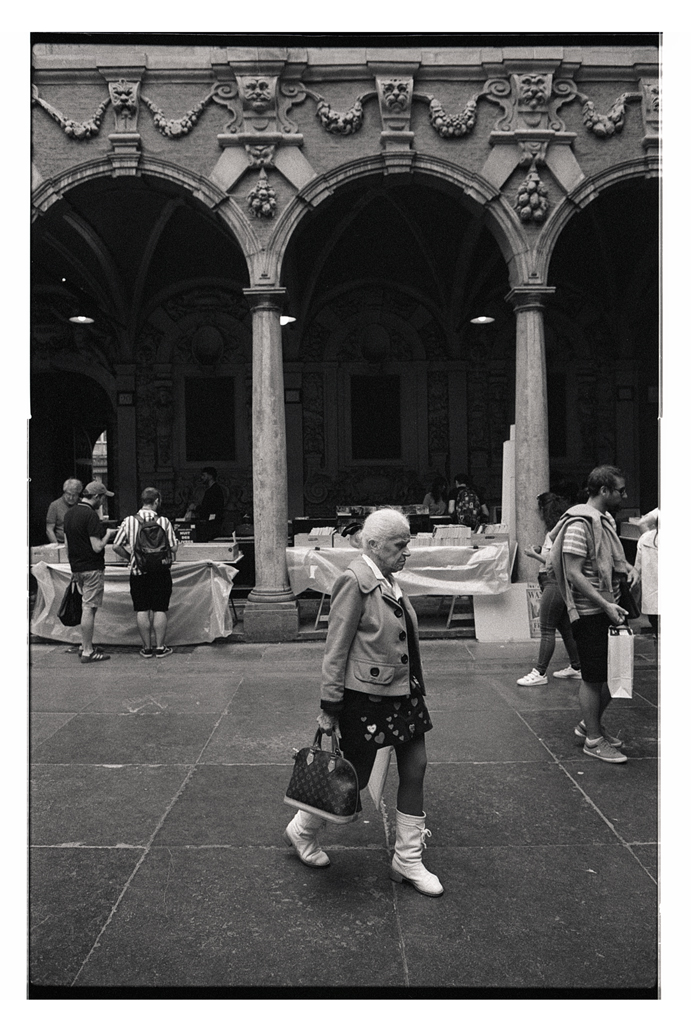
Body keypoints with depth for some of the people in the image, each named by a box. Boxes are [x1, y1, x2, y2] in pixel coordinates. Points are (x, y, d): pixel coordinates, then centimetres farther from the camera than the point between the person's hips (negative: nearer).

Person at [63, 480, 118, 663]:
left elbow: (67, 543, 16)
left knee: (86, 607, 19)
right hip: (92, 568, -9)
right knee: (89, 608, -3)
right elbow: (97, 547, -21)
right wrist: (108, 533, -4)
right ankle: (87, 652, 2)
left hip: (76, 567, 9)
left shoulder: (69, 513, 9)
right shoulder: (91, 515, -18)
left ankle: (85, 646, 26)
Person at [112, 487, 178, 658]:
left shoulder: (129, 521, -3)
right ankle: (160, 647, 10)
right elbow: (173, 548, -8)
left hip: (138, 572, 2)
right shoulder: (164, 522, -8)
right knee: (160, 610, 6)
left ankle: (147, 648, 13)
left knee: (142, 611, 8)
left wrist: (130, 556, 14)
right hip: (160, 572, -1)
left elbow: (116, 546, -2)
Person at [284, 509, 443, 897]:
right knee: (355, 777, 6)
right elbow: (336, 650, -17)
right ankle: (303, 829, 33)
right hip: (365, 697, -8)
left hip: (402, 692, 8)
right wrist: (330, 707, -15)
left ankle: (408, 859, 25)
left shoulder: (389, 580, 7)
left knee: (415, 768, 10)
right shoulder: (355, 582, -19)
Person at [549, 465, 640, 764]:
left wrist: (627, 567, 5)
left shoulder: (606, 519, 11)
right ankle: (593, 740, 17)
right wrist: (605, 605, -23)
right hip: (589, 612, -9)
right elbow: (574, 574, -21)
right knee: (594, 677, 2)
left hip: (608, 609, 9)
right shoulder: (580, 523, -18)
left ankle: (589, 725, 34)